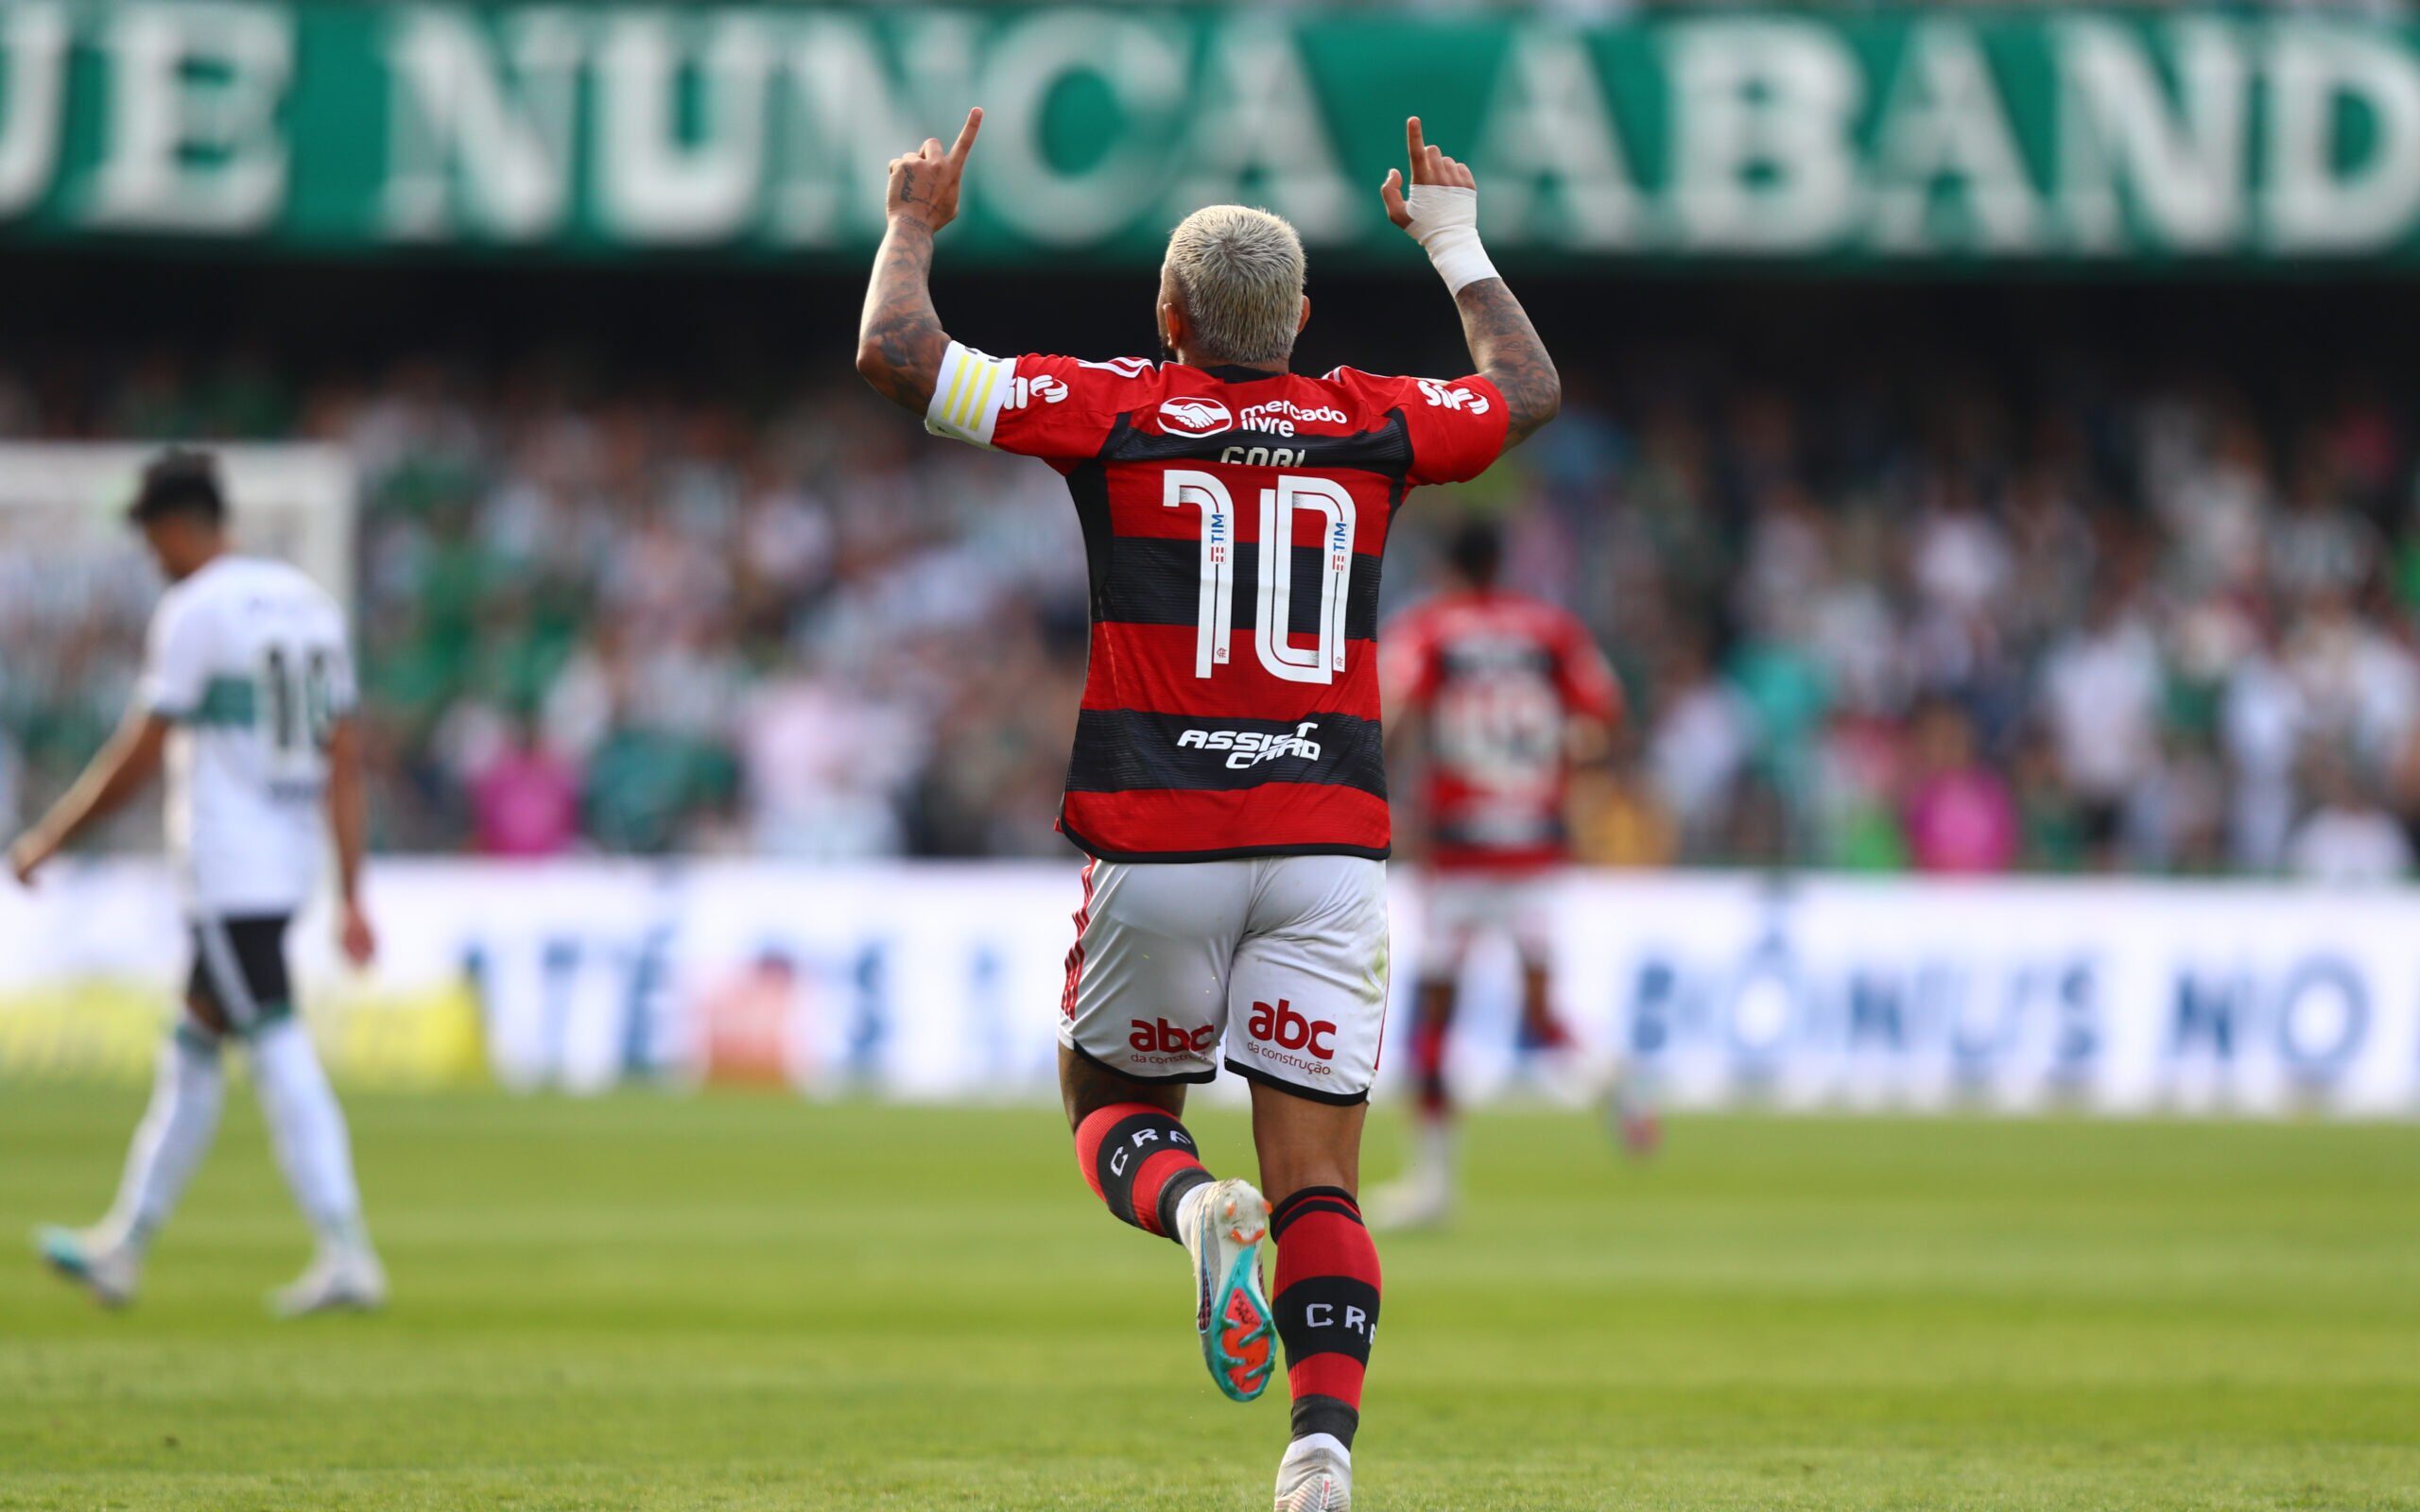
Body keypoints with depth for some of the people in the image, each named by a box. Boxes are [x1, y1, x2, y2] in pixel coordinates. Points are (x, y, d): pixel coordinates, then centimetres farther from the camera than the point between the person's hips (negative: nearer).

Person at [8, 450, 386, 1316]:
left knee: (280, 1054, -10)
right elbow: (344, 758, 11)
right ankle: (124, 1248, 22)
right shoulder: (308, 603, 12)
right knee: (191, 1052, 15)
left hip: (226, 874, -8)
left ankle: (347, 1255, -15)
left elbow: (139, 757, -12)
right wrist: (350, 895, 12)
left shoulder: (193, 610, -11)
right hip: (291, 859, 8)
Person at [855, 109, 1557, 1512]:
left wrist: (915, 225, 20)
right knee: (1319, 1181, 1)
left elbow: (899, 354, 2)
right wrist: (1457, 240, 40)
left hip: (1159, 841, -1)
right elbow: (1530, 391, 28)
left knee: (1116, 1108, 18)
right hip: (1331, 840, 2)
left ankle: (1195, 1207, -17)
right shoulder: (1370, 424, 8)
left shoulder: (1117, 409, 1)